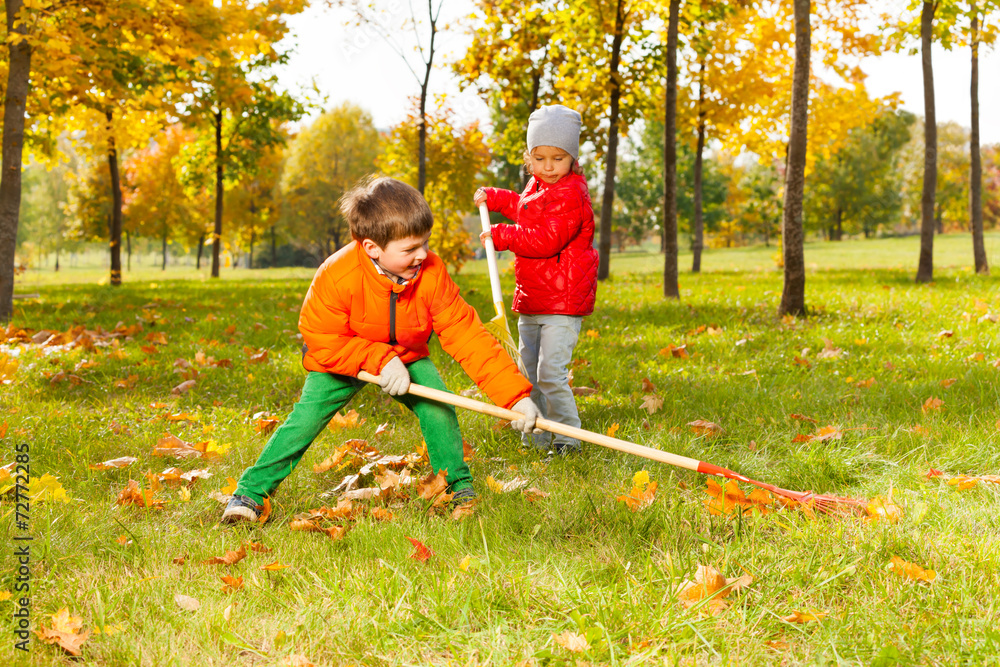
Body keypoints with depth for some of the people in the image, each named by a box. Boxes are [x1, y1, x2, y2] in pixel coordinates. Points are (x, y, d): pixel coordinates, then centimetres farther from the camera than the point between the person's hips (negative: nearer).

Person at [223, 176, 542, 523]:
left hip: (407, 357, 2)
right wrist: (378, 359, -36)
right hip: (342, 360, -2)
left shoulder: (432, 273, -27)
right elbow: (321, 341, -24)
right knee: (306, 416, -15)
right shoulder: (337, 276, -34)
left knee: (438, 408, -17)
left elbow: (466, 335, -25)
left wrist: (516, 395, -31)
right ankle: (251, 491, -1)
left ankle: (458, 487, 6)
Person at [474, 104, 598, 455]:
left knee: (550, 373, -17)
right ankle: (538, 438, 26)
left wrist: (501, 236, -20)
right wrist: (494, 197, 31)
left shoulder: (571, 196, -16)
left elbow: (547, 240, -26)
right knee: (529, 372, 15)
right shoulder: (537, 186, 13)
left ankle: (568, 438, -5)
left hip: (562, 303, -10)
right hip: (531, 300, 10)